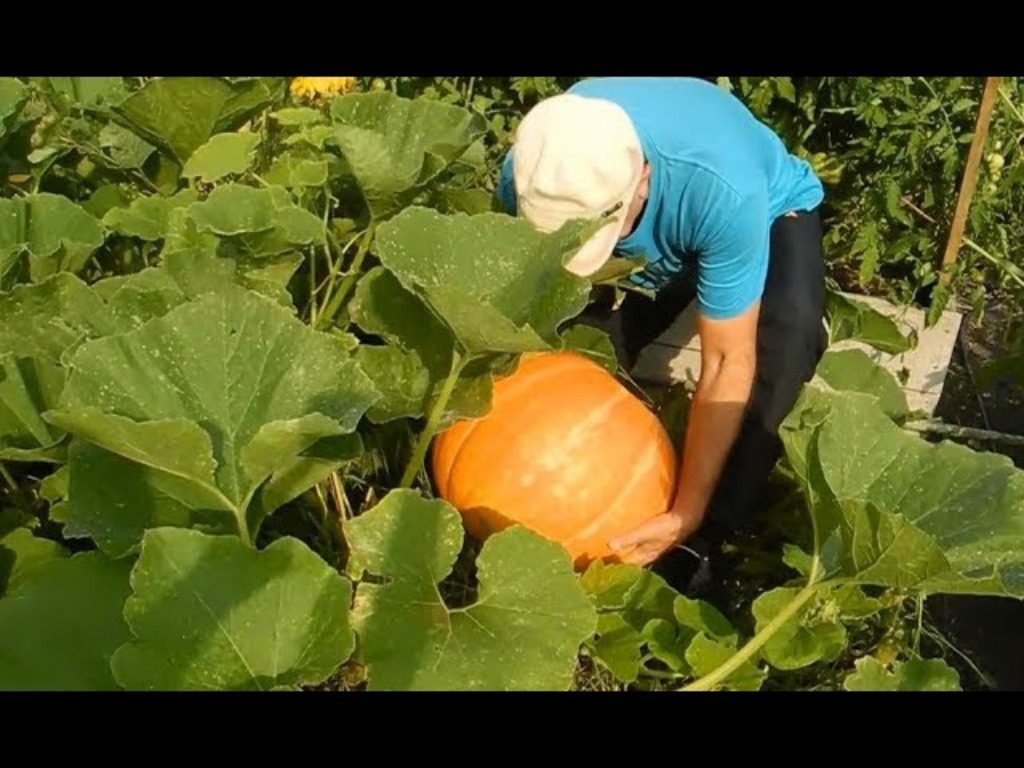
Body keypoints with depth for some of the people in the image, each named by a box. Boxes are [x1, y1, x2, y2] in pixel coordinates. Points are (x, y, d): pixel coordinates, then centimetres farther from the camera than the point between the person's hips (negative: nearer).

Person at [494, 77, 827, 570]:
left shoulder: (724, 189, -45)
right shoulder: (530, 177, -33)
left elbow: (728, 362, -37)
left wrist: (687, 513, -36)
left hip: (771, 209, -4)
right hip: (653, 245, 4)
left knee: (791, 327, -34)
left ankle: (720, 526, -19)